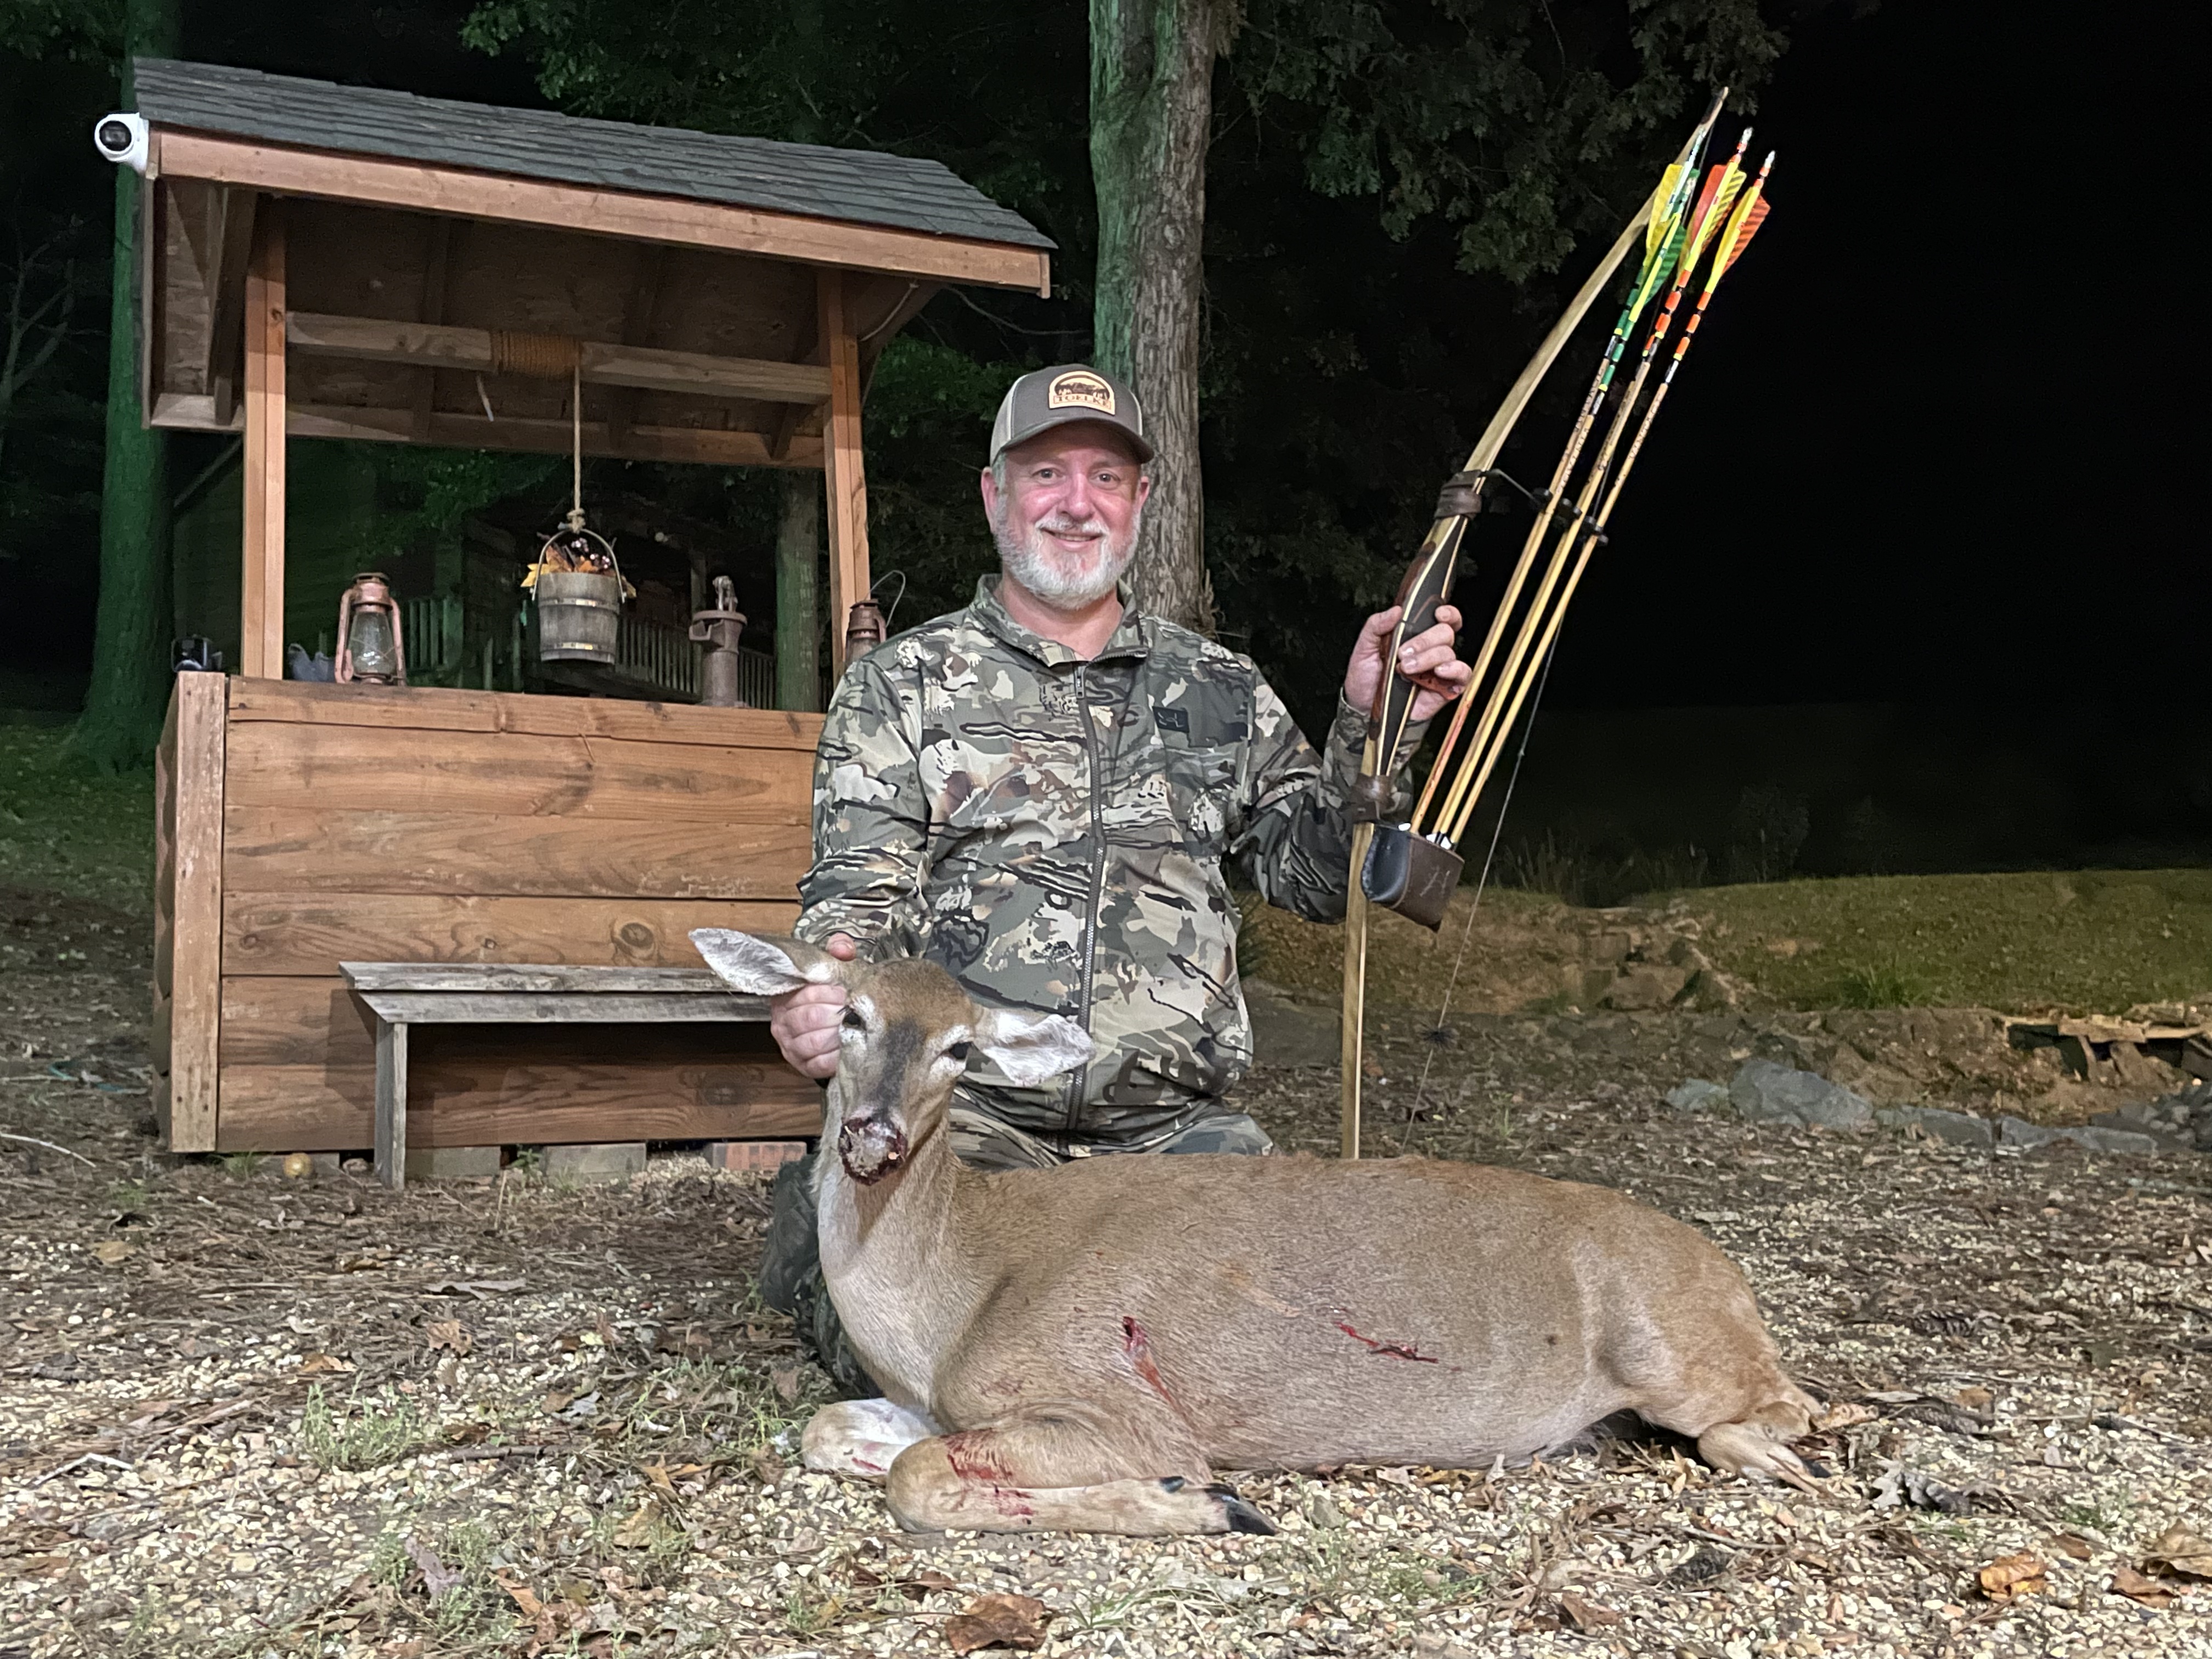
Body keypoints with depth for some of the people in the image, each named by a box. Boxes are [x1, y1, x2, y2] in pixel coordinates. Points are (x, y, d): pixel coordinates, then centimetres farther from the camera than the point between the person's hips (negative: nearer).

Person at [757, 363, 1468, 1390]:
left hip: (1171, 1126, 3)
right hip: (968, 1115, -2)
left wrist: (1371, 727, -1)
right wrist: (826, 990, -23)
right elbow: (858, 897, 1)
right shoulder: (903, 683, 9)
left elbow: (1316, 876, 15)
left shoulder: (1220, 689, 16)